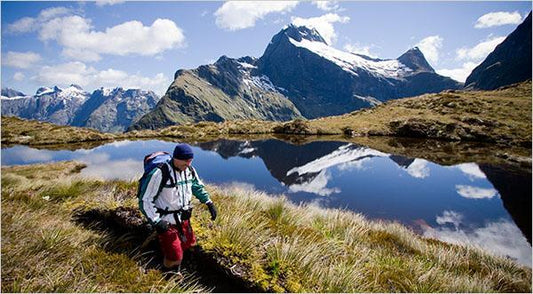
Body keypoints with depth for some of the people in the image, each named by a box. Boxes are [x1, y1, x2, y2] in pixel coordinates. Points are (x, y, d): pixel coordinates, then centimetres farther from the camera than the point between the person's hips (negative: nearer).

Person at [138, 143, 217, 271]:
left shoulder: (189, 170, -6)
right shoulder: (160, 173, -26)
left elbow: (198, 187, 13)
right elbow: (145, 201, -20)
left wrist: (209, 203, 3)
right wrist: (156, 222, -27)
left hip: (183, 218, 6)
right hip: (166, 222, -6)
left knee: (189, 244, 19)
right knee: (174, 257, 0)